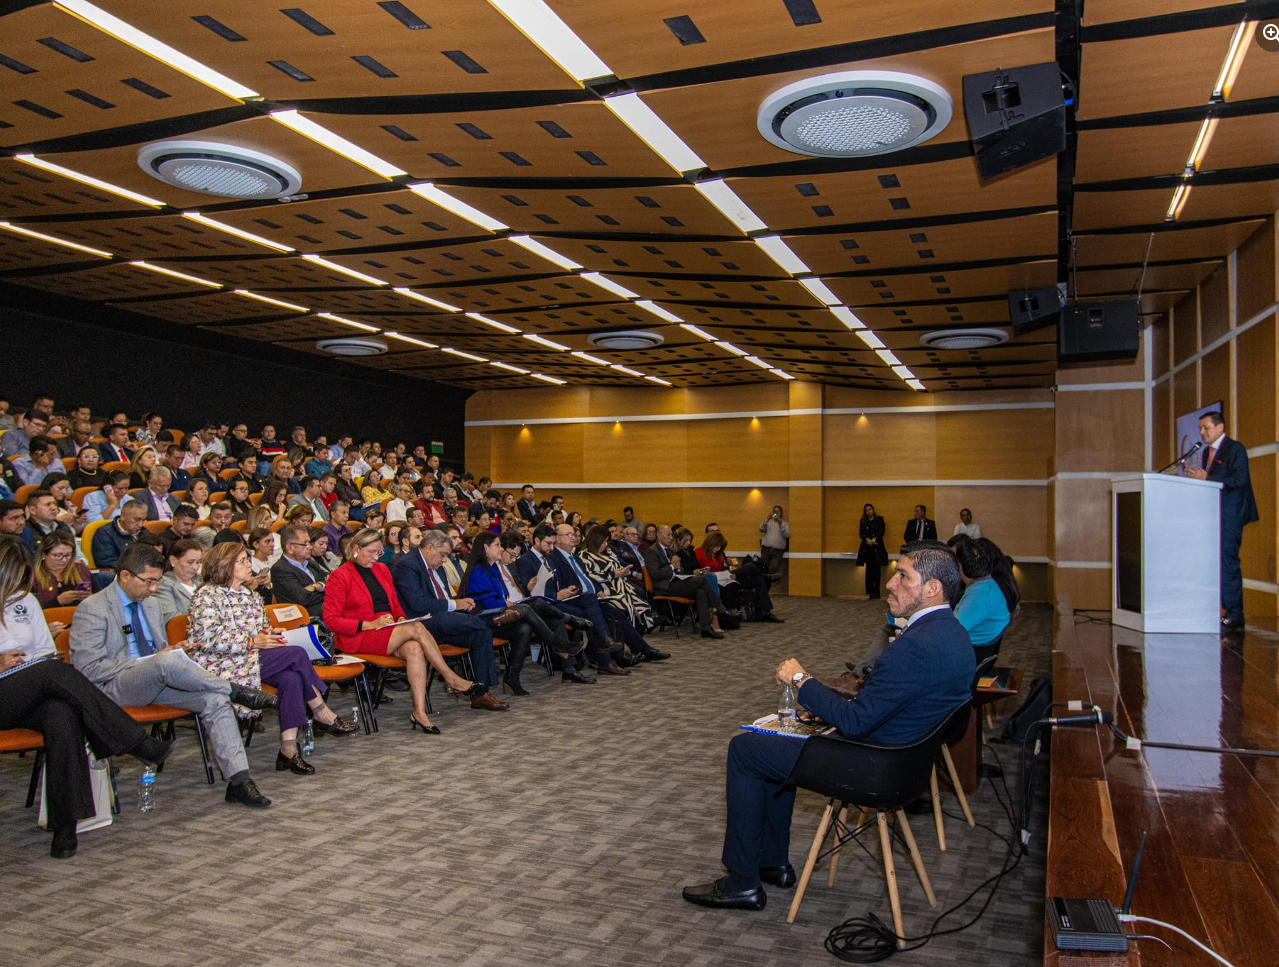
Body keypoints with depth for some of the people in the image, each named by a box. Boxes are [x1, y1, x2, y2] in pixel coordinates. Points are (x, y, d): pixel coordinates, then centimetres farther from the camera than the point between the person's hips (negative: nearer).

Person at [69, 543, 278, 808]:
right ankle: (235, 691, -22)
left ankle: (239, 781, -25)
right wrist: (145, 662, -18)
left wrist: (173, 649, 4)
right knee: (166, 663, -39)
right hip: (112, 687, -7)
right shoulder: (92, 609, -6)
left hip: (153, 683, 7)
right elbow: (88, 669, -13)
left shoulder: (150, 605, 18)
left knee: (215, 699, -21)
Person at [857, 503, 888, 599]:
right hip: (866, 548, 1)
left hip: (877, 547, -1)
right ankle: (870, 592, -3)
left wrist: (874, 539, -14)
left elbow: (882, 531, 0)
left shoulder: (879, 519, 11)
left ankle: (876, 593, -4)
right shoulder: (863, 521, 15)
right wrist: (867, 539, -16)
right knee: (869, 570, -3)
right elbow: (861, 533, 3)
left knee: (876, 570, -5)